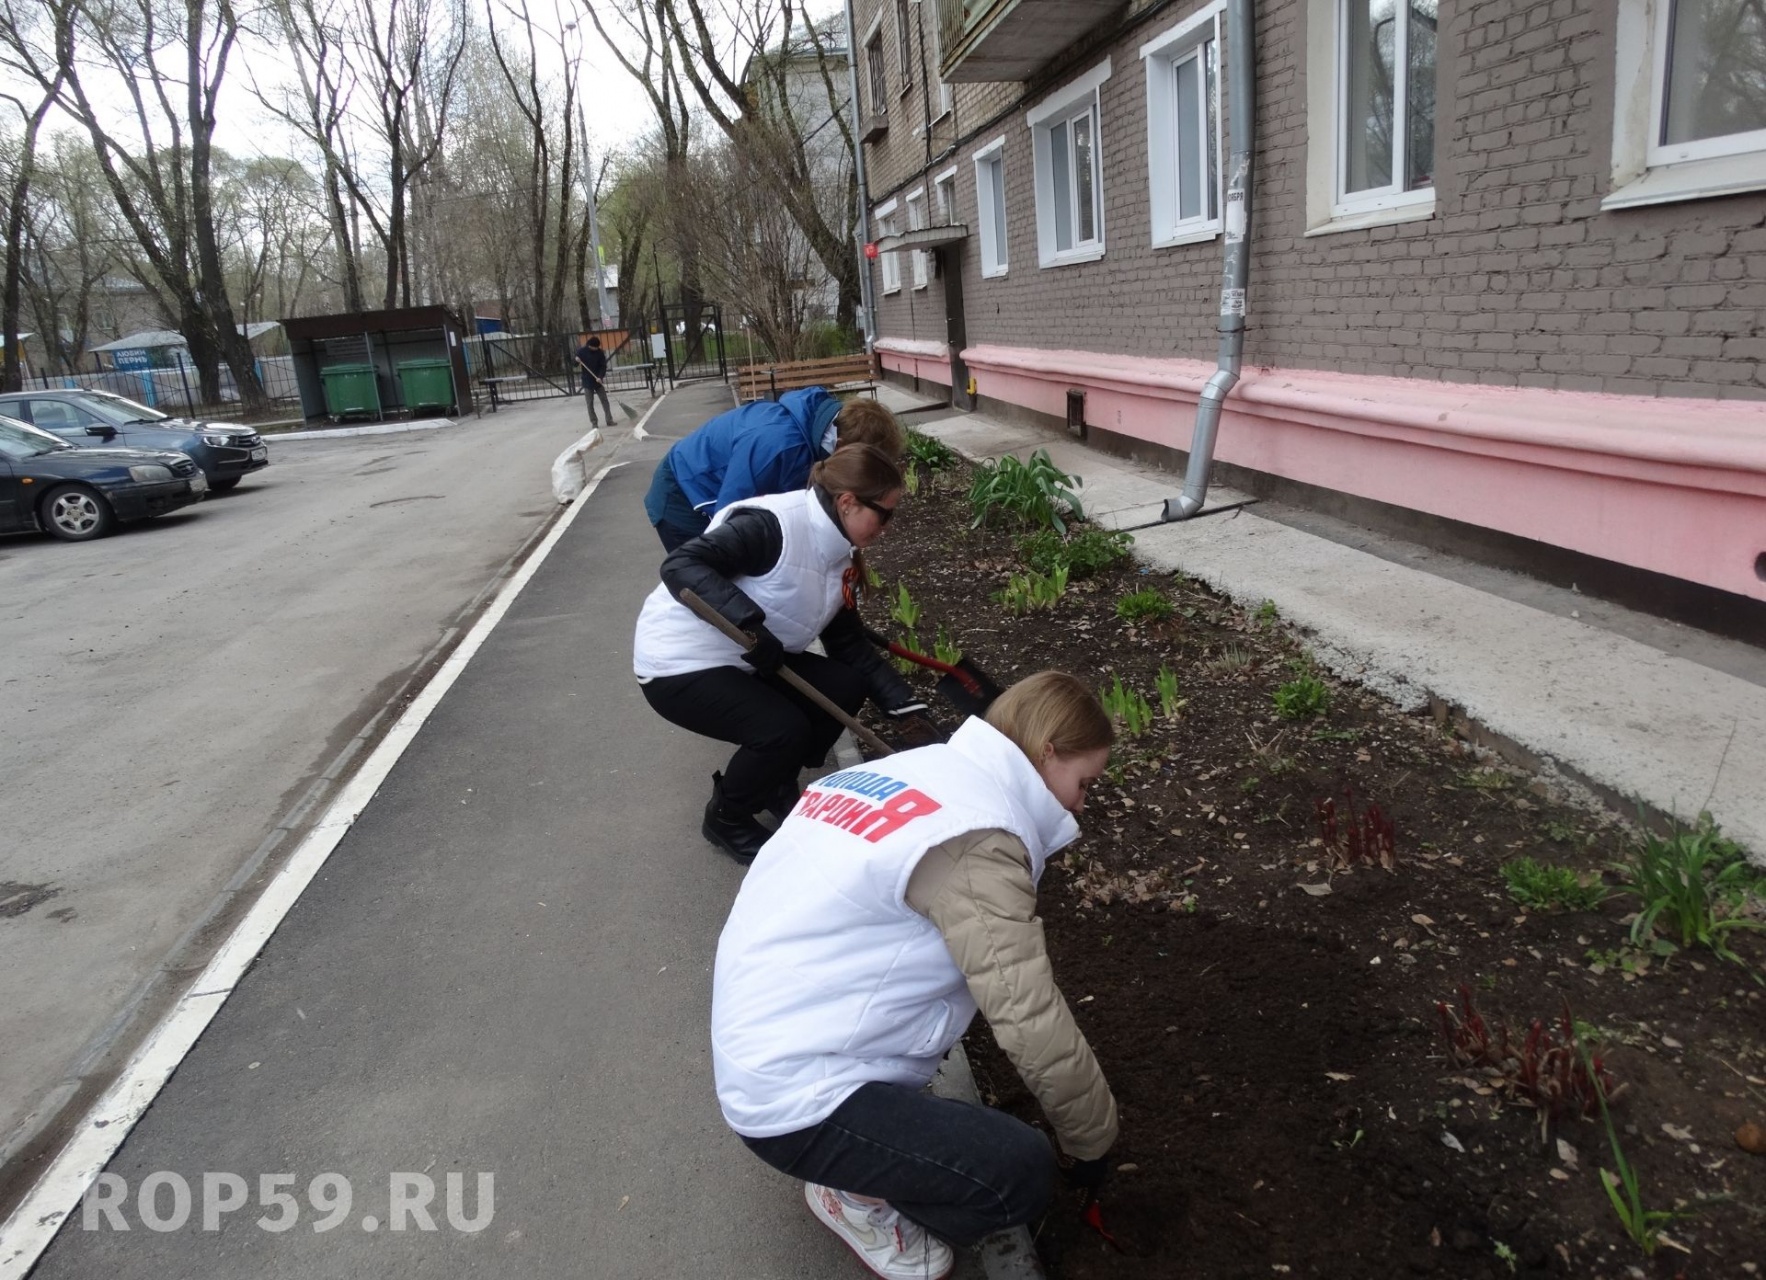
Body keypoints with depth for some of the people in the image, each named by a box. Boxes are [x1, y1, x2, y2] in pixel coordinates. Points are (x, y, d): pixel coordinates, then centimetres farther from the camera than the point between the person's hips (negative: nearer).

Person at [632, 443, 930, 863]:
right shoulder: (773, 524, -25)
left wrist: (903, 702, 0)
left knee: (847, 684, -1)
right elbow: (680, 564, -31)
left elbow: (849, 644, 7)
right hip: (678, 664, -9)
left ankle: (775, 781, 17)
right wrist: (748, 621, -41)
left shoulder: (841, 557, 3)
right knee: (784, 729, -24)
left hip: (744, 662, 9)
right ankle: (726, 819, 4)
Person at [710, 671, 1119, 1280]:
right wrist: (1092, 1140, -4)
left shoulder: (905, 771, 7)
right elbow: (1034, 1023, -23)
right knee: (1021, 1174, -13)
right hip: (797, 1102, -9)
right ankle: (858, 1196, 9)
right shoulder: (977, 838, -21)